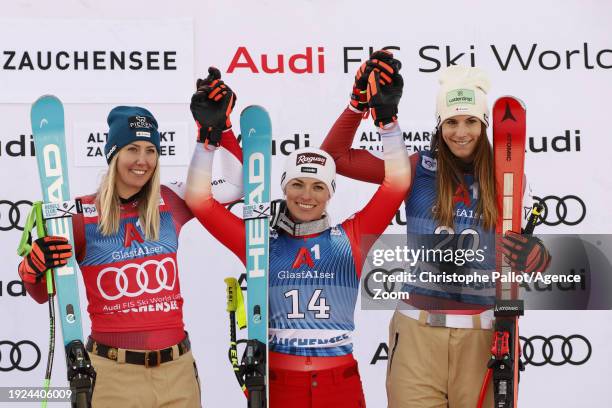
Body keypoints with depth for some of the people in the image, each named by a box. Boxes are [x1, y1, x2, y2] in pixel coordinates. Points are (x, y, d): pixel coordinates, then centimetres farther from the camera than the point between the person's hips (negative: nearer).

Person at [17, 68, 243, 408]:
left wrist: (220, 126, 5)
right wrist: (33, 268, -17)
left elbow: (237, 186, 11)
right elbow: (44, 294, 4)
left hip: (177, 370, 3)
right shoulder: (81, 214, -4)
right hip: (111, 376, -3)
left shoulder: (171, 202, 4)